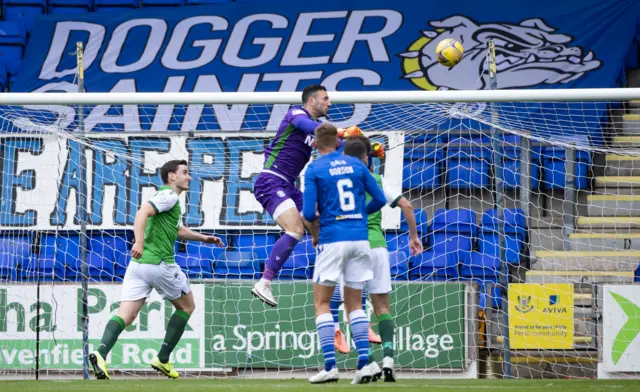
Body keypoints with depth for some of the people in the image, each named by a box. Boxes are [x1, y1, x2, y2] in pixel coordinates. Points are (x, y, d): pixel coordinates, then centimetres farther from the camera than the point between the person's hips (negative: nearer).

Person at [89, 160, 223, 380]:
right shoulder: (169, 196, -5)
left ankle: (101, 353, -28)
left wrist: (202, 238, 42)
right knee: (186, 306, 14)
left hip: (138, 264, 8)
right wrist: (139, 242, -35)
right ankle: (163, 359, 11)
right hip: (159, 263, -8)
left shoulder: (168, 197, 25)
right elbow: (143, 212, -23)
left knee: (126, 315, -4)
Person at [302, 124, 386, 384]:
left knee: (322, 303, 4)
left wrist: (309, 224, 14)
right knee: (354, 304, 13)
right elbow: (379, 199, 10)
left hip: (332, 239, -4)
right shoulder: (356, 165, 8)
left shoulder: (314, 169, -4)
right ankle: (363, 363, 0)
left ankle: (330, 366, -7)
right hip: (359, 238, 4)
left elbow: (309, 213, -9)